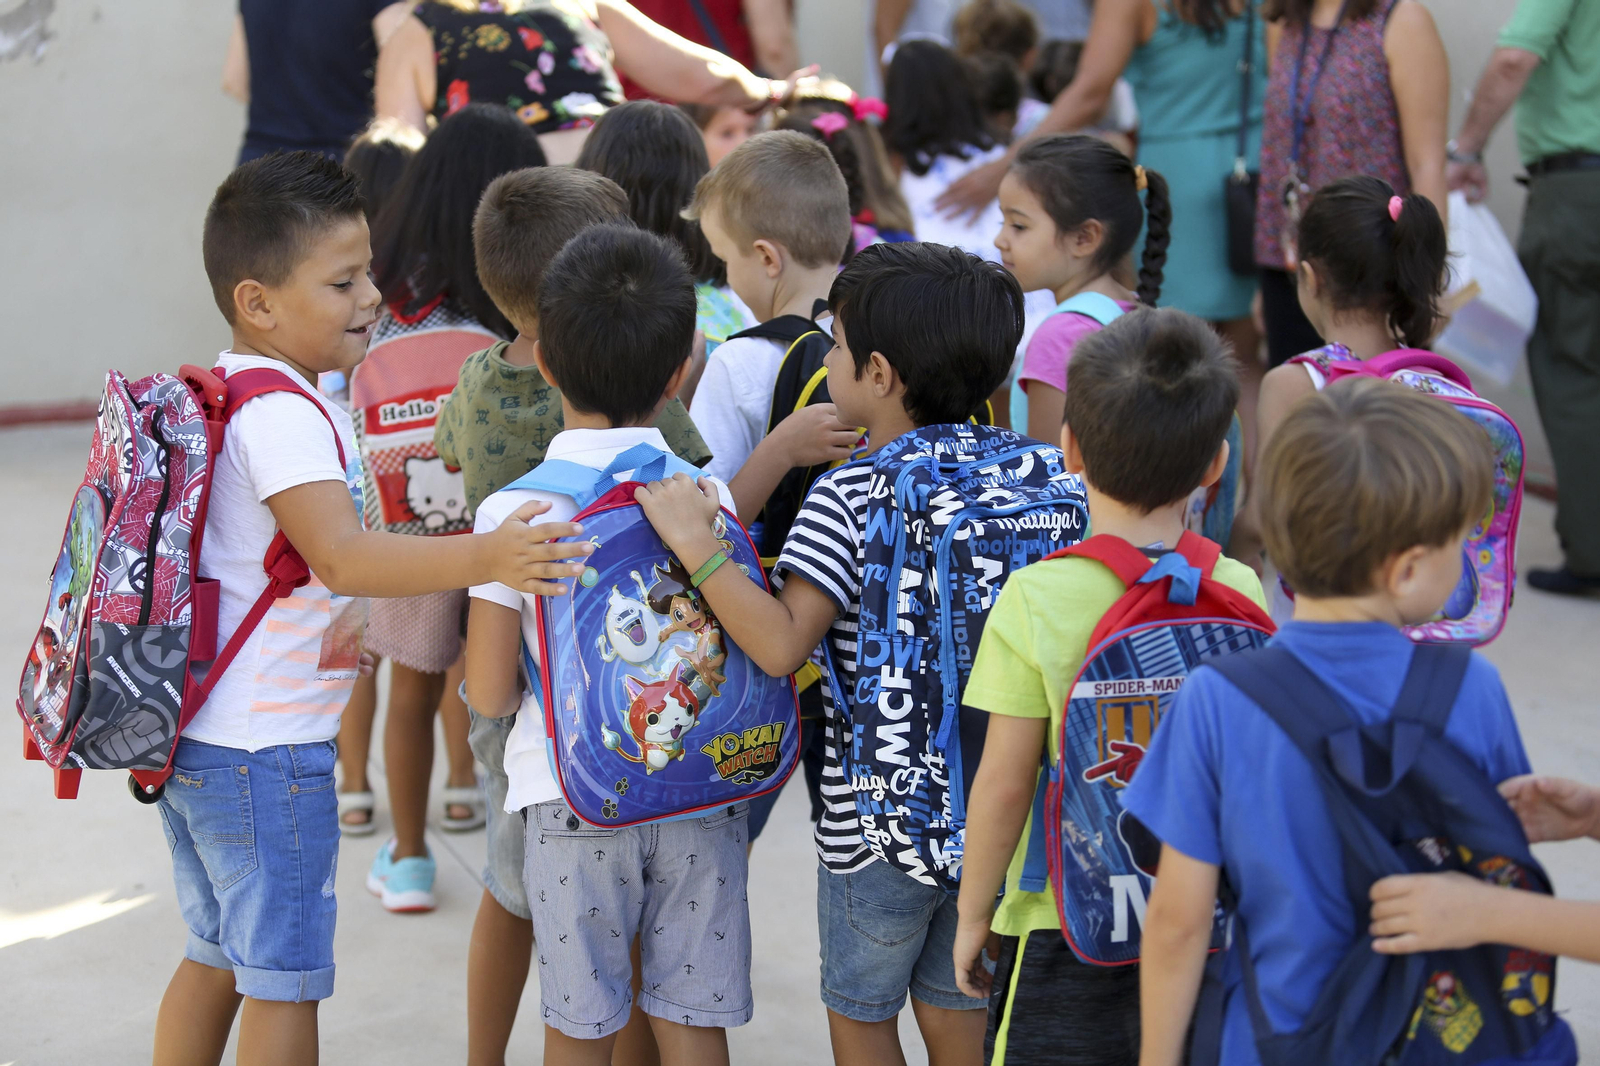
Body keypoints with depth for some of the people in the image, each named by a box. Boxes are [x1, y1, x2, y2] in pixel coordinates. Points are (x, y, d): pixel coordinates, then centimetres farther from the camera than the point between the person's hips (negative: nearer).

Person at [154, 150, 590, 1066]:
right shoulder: (283, 414, -21)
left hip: (196, 739, 10)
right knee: (287, 983, 0)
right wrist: (482, 558, -46)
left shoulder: (220, 392, 12)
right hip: (266, 750, -10)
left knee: (217, 958, 21)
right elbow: (342, 557, -35)